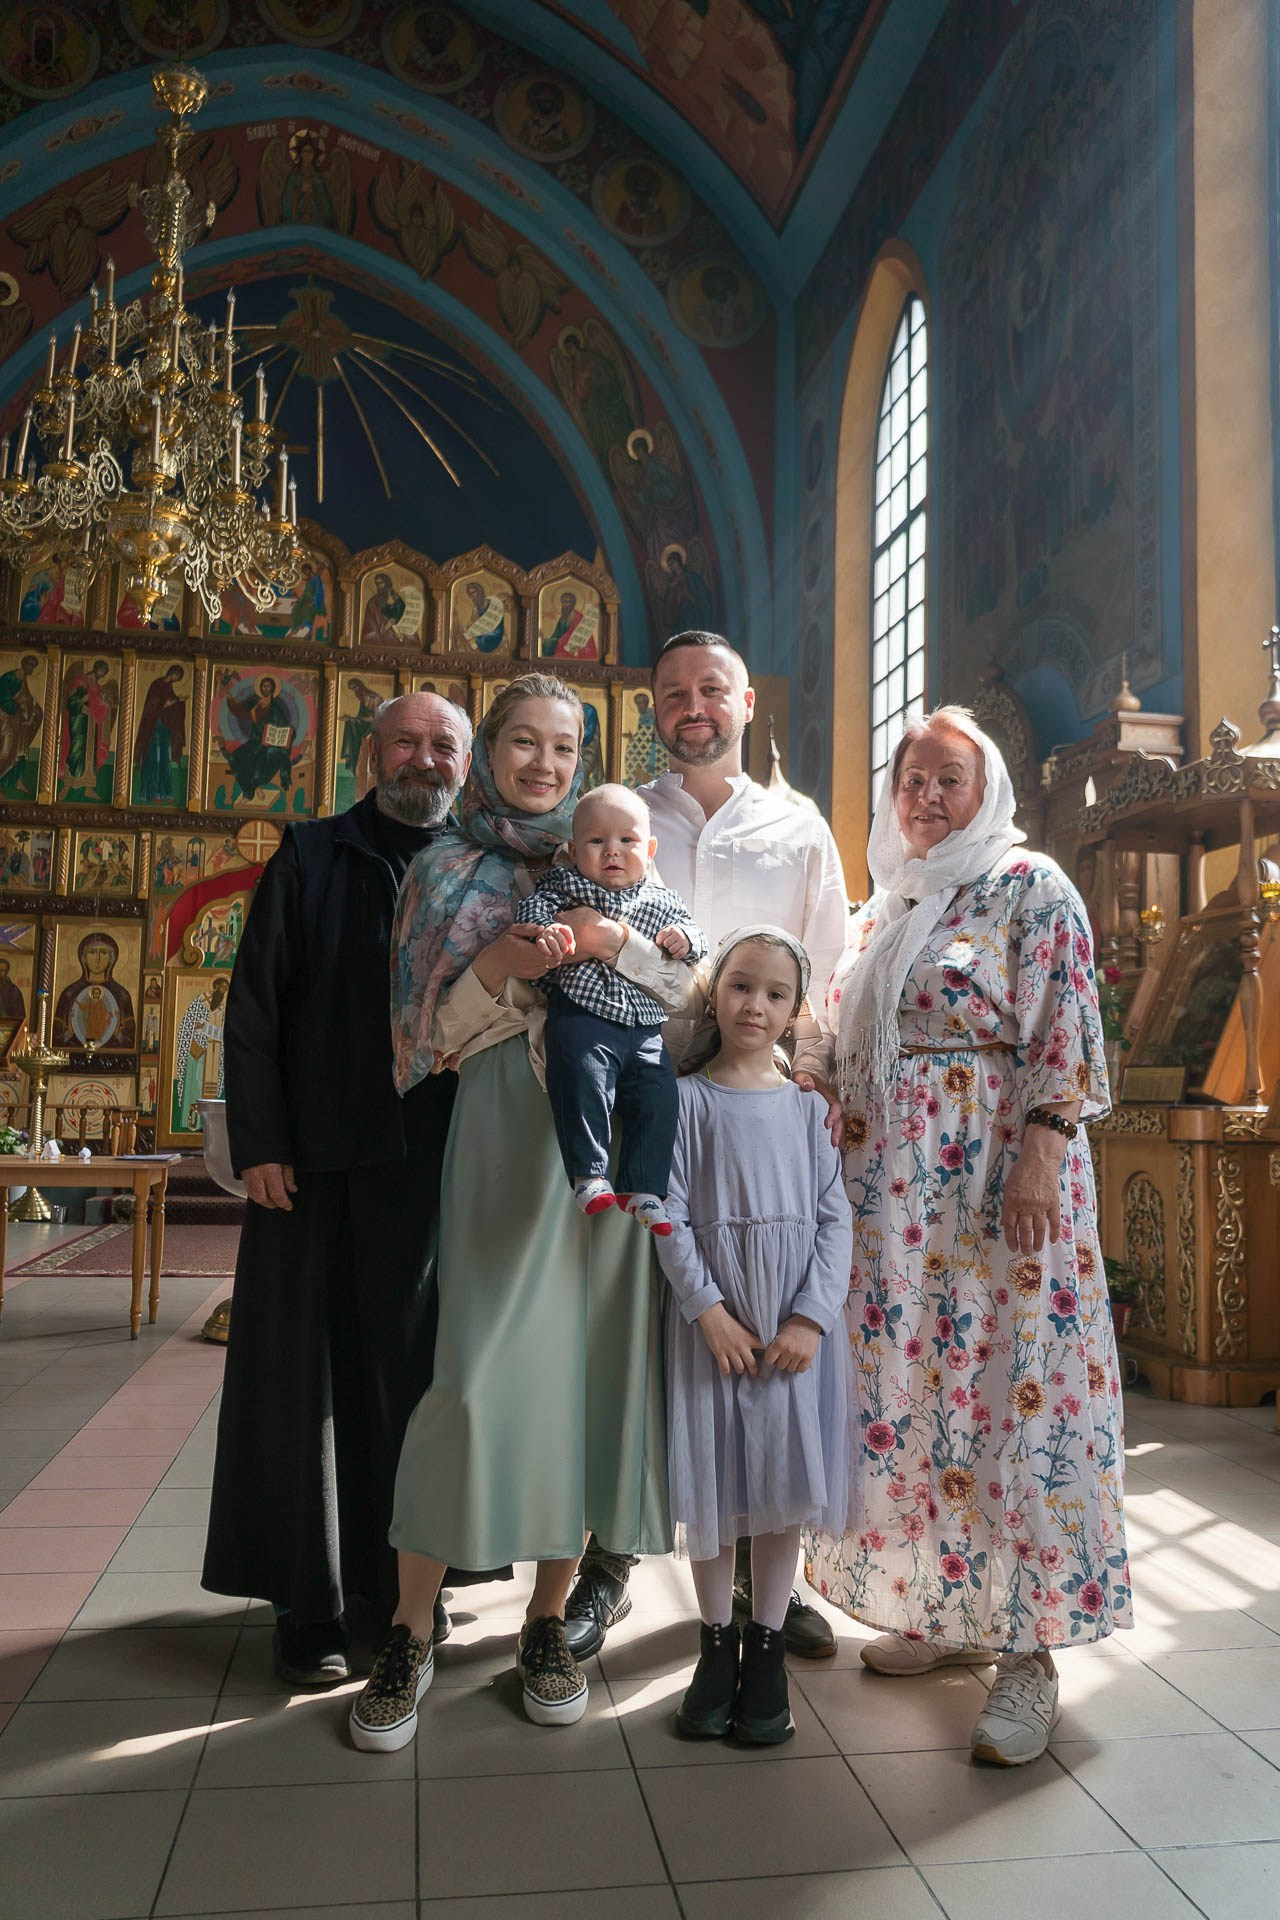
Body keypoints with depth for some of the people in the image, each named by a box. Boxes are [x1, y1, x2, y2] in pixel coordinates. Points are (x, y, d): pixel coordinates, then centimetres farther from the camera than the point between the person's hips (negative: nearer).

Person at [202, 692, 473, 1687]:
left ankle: (403, 1579, 23)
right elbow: (252, 1010, 1)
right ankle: (309, 1605, 15)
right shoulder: (309, 858, 5)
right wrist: (260, 1143, -7)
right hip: (317, 1158, -1)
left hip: (436, 1160, 2)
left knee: (412, 1368, 9)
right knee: (307, 1370, 3)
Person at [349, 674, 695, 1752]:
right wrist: (501, 967, -13)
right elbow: (435, 1032, 4)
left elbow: (687, 990, 8)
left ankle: (548, 1621, 16)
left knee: (593, 1358, 1)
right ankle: (411, 1635, 6)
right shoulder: (447, 872, 11)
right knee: (484, 1367, -9)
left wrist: (613, 942, -9)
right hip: (508, 1129, -2)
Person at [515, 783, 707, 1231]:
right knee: (584, 1083, -24)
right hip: (582, 1014, -3)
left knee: (658, 1100, -4)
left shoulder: (663, 903, 17)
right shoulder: (566, 885, 9)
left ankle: (643, 1189, 4)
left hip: (644, 1028, 4)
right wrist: (550, 932, -20)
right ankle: (589, 1175, -17)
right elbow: (531, 910, 1)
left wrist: (684, 940, -2)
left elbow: (696, 936, 21)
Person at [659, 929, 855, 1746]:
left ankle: (767, 1647, 24)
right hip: (712, 1319, -1)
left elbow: (836, 1217, 0)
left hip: (797, 1322, 2)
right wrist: (710, 1310, -14)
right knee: (714, 1486, 7)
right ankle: (718, 1641, 25)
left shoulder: (808, 1106, 4)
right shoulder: (689, 1099, -1)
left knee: (787, 1481, 7)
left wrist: (811, 1317, -10)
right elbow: (672, 1216, -5)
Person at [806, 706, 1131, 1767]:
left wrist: (1039, 1157, -19)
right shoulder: (884, 906, 18)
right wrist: (845, 1156, 14)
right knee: (904, 1383, 9)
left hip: (998, 1175, -7)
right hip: (891, 1184, 7)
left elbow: (1063, 1037, -10)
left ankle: (1030, 1654, 5)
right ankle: (947, 1608, 25)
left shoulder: (1032, 887, -2)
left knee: (1011, 1385, -5)